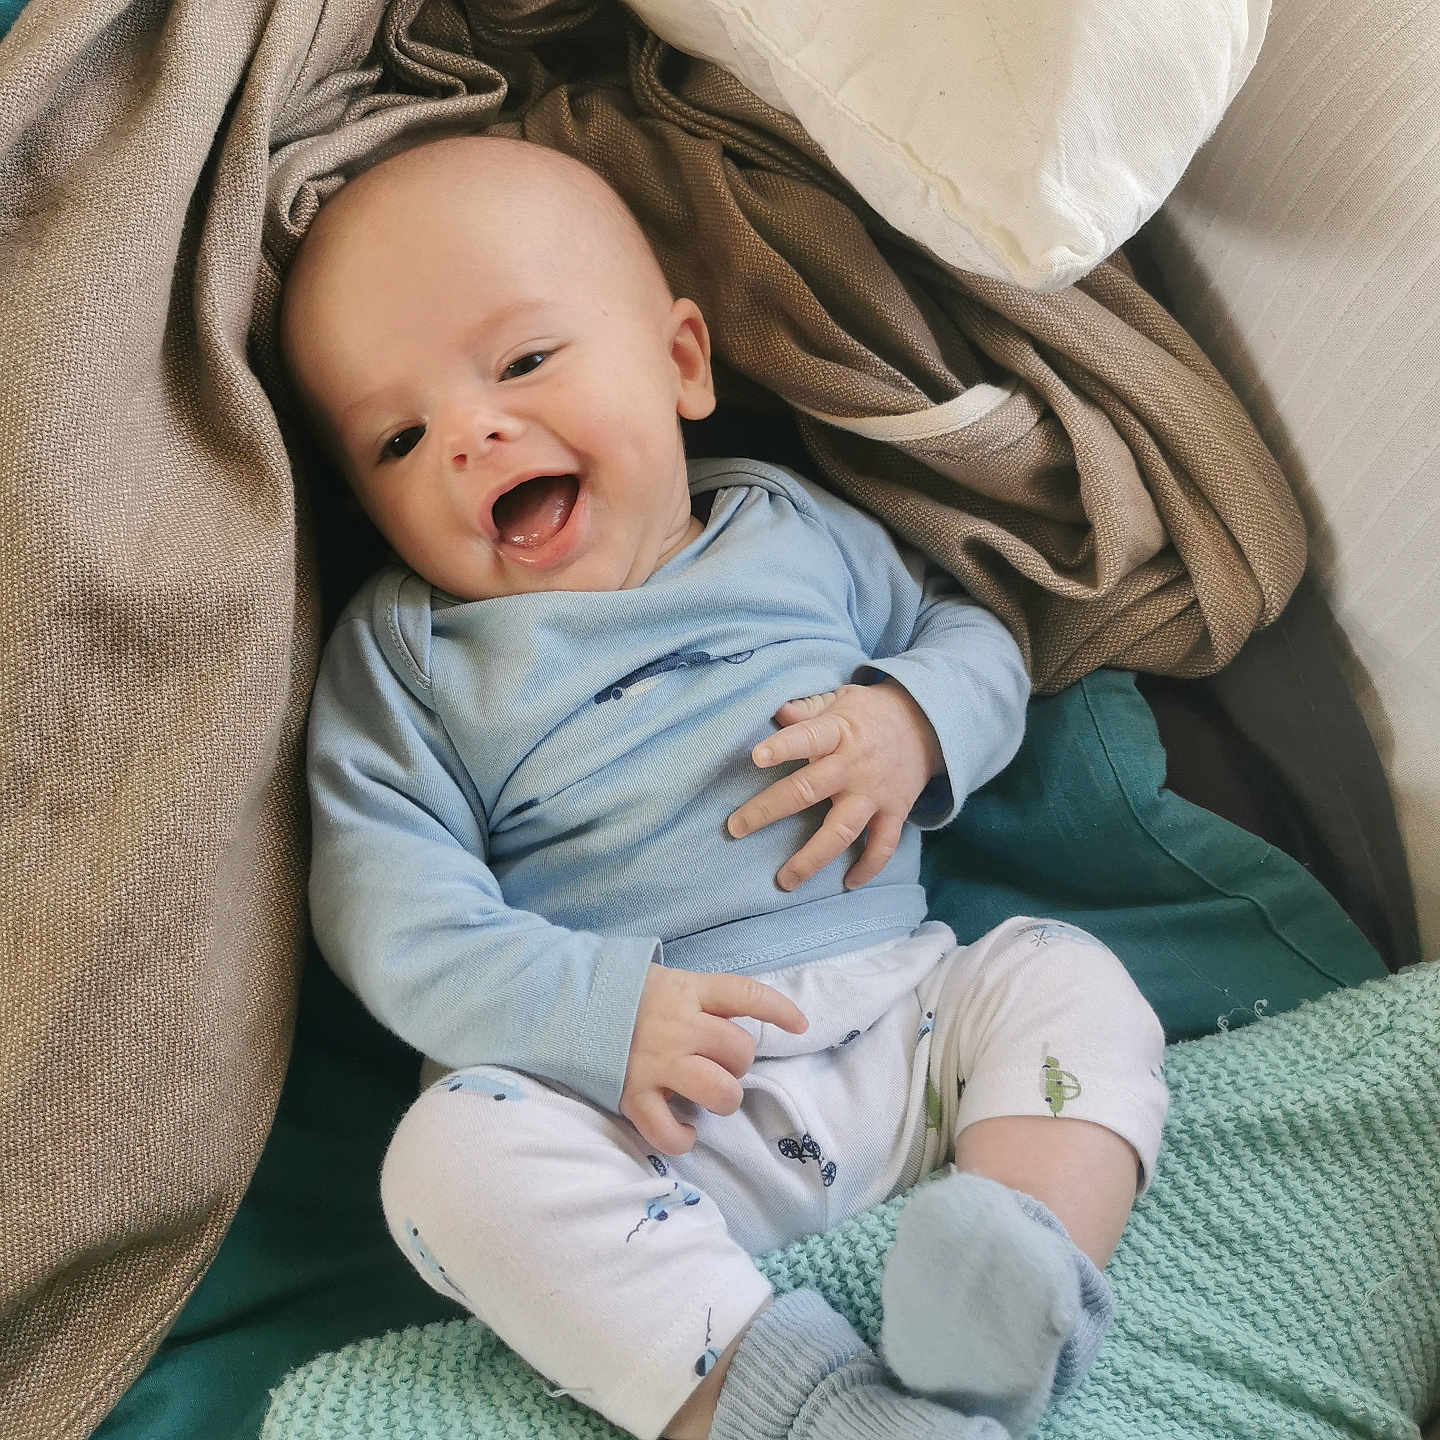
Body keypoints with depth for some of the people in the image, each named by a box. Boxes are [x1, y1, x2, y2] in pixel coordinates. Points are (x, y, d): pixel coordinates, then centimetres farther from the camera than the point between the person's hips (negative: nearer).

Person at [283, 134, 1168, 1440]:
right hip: (641, 1113, -2)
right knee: (454, 1149, -27)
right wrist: (590, 1011, -22)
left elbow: (970, 633, 19)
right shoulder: (402, 650, 4)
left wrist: (915, 720, -6)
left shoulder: (791, 525, 12)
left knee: (1067, 975, -14)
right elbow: (388, 906, -6)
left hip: (906, 1014, 3)